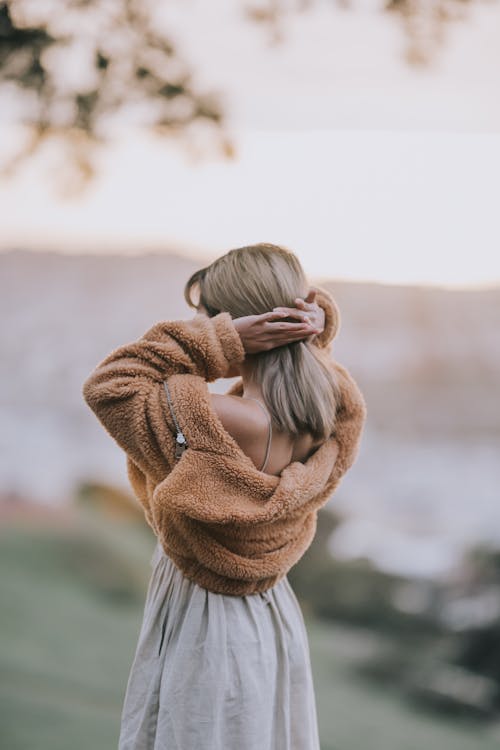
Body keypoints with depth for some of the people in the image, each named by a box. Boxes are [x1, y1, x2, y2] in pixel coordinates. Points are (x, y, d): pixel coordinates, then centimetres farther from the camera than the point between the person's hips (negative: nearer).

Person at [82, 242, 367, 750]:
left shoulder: (208, 426, -33)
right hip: (276, 623, 7)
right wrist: (317, 323, -15)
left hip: (202, 635, -6)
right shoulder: (341, 413, -14)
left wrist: (220, 339, -25)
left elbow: (106, 385, -18)